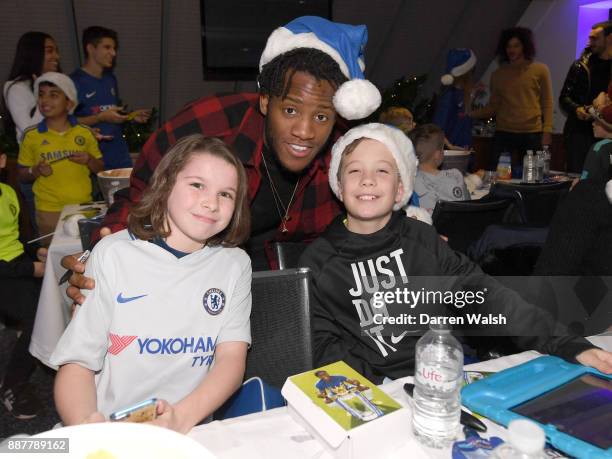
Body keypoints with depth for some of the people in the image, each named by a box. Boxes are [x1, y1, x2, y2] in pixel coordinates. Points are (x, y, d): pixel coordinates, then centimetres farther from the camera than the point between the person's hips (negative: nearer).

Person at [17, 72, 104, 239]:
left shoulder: (84, 133, 2)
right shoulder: (31, 136, 1)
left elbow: (100, 169, 9)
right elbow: (23, 176, 8)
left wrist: (89, 160, -10)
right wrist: (36, 171, -12)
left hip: (84, 206, 1)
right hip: (49, 211, -1)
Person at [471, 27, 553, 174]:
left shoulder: (540, 70, 6)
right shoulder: (498, 74, 12)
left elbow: (547, 103, 4)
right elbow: (493, 106, 11)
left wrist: (547, 131, -5)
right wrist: (470, 114, -3)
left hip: (532, 134, -1)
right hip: (504, 133, 2)